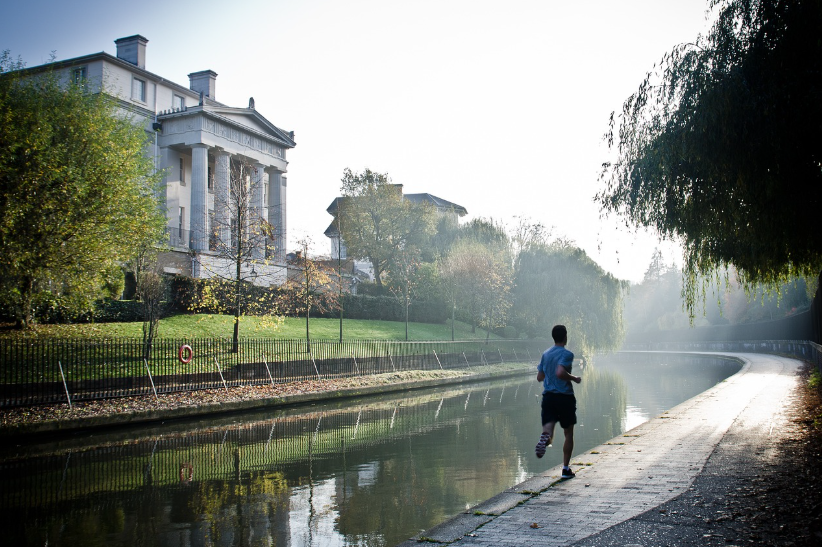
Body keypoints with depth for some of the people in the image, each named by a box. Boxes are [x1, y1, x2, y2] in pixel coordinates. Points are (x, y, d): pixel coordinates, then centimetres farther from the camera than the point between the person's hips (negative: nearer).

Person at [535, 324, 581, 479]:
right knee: (568, 433, 11)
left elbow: (539, 377, 12)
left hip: (548, 396, 4)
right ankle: (566, 468, 13)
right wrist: (574, 378, -9)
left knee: (548, 429, -2)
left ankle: (545, 437, -40)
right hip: (564, 396, -4)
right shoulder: (567, 354, -10)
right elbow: (560, 372, -25)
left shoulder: (545, 354, 10)